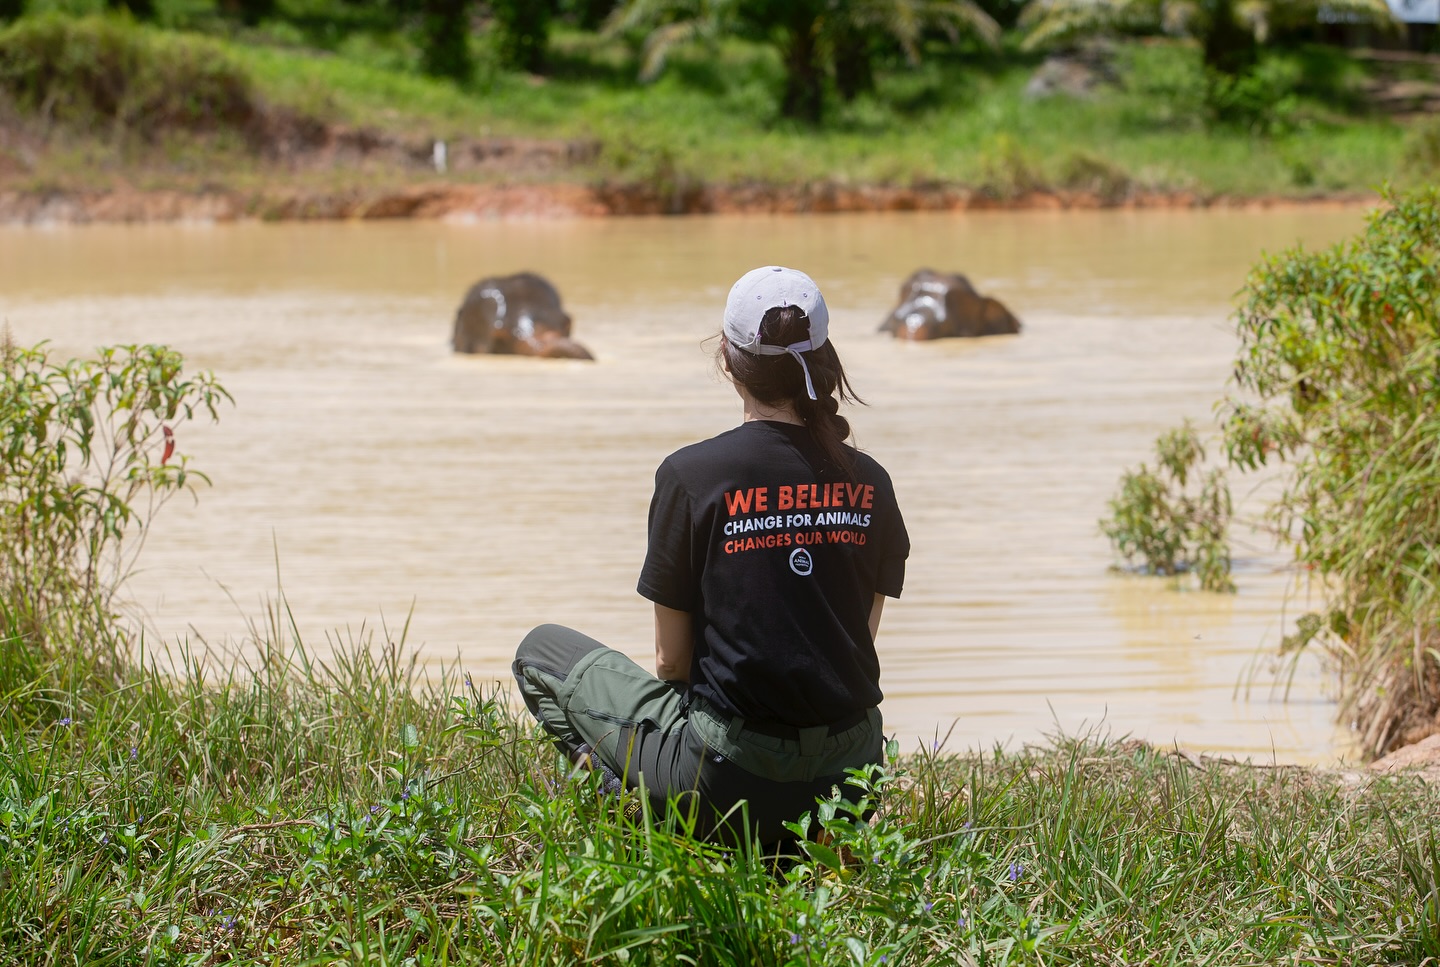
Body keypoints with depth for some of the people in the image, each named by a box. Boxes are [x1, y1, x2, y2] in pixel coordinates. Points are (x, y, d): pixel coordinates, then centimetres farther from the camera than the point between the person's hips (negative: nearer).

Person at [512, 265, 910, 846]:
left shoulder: (692, 476, -10)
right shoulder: (868, 483, 1)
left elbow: (671, 661, -4)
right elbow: (860, 641, 11)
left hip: (733, 776, -5)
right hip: (848, 774, 5)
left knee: (541, 652, 17)